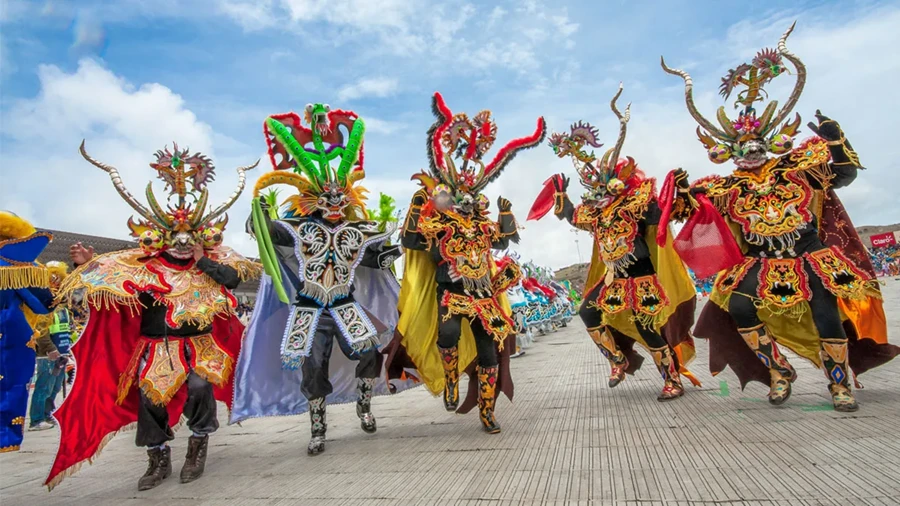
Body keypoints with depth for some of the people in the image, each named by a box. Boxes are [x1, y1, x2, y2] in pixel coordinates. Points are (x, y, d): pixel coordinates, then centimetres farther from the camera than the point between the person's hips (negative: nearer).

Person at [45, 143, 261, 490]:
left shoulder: (213, 261, -1)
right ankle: (159, 460, 21)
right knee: (149, 396, 1)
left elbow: (233, 279, -17)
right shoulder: (145, 267, -1)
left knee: (199, 387, -21)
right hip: (156, 347, 2)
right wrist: (88, 266, -13)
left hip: (200, 344, -1)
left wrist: (202, 261, -18)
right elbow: (109, 288, 1)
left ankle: (198, 447, 4)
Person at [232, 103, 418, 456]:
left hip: (346, 306, 1)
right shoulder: (299, 228, -2)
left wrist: (388, 253, -7)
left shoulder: (358, 231, 3)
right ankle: (317, 429, 21)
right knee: (313, 368, 3)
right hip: (310, 310, -1)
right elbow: (261, 230, -2)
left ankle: (364, 405, 18)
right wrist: (260, 208, -19)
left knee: (370, 354, -10)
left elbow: (376, 257, 12)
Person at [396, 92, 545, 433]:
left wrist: (505, 212, 19)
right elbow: (410, 239, -8)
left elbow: (503, 240, 27)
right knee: (448, 333, -34)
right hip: (450, 290, -4)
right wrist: (419, 205, -9)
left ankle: (487, 413, 16)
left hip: (483, 294, 5)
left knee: (488, 350, 3)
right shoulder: (436, 221, 3)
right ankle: (450, 382, -5)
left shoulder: (482, 223, 16)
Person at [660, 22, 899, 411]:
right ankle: (779, 372, -2)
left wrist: (834, 139, -7)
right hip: (760, 265, 1)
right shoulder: (727, 188, 3)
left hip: (809, 258, 0)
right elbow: (688, 211, 4)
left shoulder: (797, 167, 5)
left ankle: (840, 383, 4)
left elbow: (844, 175, 4)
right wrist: (682, 191, -14)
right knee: (737, 307, -21)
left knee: (825, 309, -20)